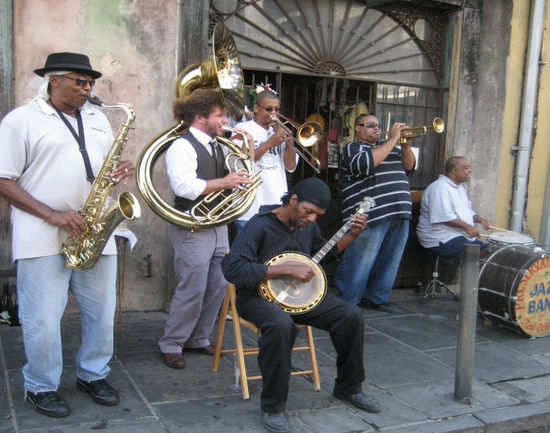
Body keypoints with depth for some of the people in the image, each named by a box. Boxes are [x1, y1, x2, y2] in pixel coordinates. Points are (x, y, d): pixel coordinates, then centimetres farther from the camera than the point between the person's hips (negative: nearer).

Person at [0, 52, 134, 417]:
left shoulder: (98, 119, 15)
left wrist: (121, 172, -2)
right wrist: (53, 215, -18)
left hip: (95, 235, 6)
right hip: (43, 239, -5)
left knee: (102, 314, 12)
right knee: (43, 320, 2)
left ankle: (94, 376, 31)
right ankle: (41, 387, 22)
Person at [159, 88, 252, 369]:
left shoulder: (217, 148, 15)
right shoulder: (182, 146, -12)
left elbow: (240, 173, 27)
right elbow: (184, 186, -24)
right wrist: (225, 182, -21)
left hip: (218, 227, 9)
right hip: (193, 229, -9)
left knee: (217, 287, 12)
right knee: (192, 291, -4)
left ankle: (198, 339, 27)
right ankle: (171, 345, 12)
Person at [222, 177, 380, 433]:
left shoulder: (308, 224, 5)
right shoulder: (260, 225, -18)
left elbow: (323, 250, 25)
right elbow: (233, 268, -28)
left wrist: (352, 234, 8)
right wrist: (288, 270, -27)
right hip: (258, 296, -7)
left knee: (352, 315, -9)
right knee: (281, 325, -40)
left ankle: (348, 388, 14)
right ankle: (273, 407, -19)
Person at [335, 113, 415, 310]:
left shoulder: (389, 148, 27)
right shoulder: (353, 148, 3)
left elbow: (409, 166, 19)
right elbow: (366, 164, -18)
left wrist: (406, 144, 2)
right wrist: (393, 139, -12)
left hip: (400, 214, 8)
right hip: (371, 216, -7)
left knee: (389, 263, 10)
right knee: (359, 265, -8)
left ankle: (376, 298, 22)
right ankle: (346, 302, 2)